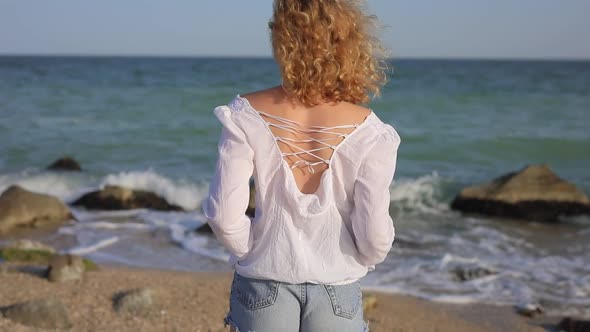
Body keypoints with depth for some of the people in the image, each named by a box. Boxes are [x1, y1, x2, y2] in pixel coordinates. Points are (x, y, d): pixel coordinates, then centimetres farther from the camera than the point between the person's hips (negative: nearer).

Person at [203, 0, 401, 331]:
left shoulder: (248, 114, -13)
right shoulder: (366, 130, -13)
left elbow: (225, 214, -12)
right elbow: (375, 233, -12)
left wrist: (252, 253, 7)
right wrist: (363, 262, 10)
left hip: (264, 281, 0)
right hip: (337, 286, 0)